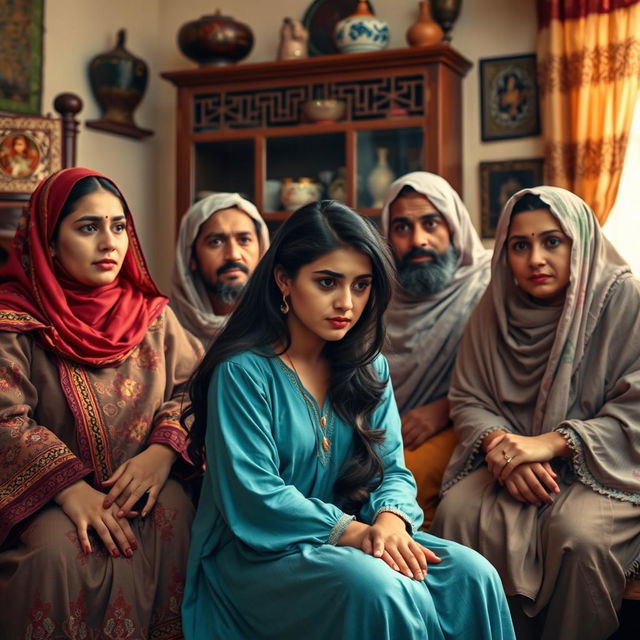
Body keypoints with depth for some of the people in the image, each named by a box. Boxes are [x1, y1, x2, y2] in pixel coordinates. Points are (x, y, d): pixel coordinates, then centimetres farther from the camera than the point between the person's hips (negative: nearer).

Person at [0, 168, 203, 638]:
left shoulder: (152, 312, 8)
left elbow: (192, 387, 4)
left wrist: (163, 450, -16)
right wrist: (70, 489, -25)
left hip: (143, 479, 3)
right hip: (51, 496, -2)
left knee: (176, 520, -27)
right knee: (58, 547, -32)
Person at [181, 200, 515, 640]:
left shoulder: (368, 368, 8)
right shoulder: (243, 371, -13)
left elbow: (391, 469, 5)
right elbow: (252, 497, -18)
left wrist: (390, 520, -18)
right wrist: (352, 532, -23)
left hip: (354, 535, 6)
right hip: (259, 552, -5)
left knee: (472, 576, -20)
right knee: (379, 590, -34)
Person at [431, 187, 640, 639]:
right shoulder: (495, 308, 6)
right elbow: (467, 399, 6)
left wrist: (551, 442, -23)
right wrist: (500, 442, -17)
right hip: (514, 461, 4)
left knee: (577, 532, -33)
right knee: (458, 513, -24)